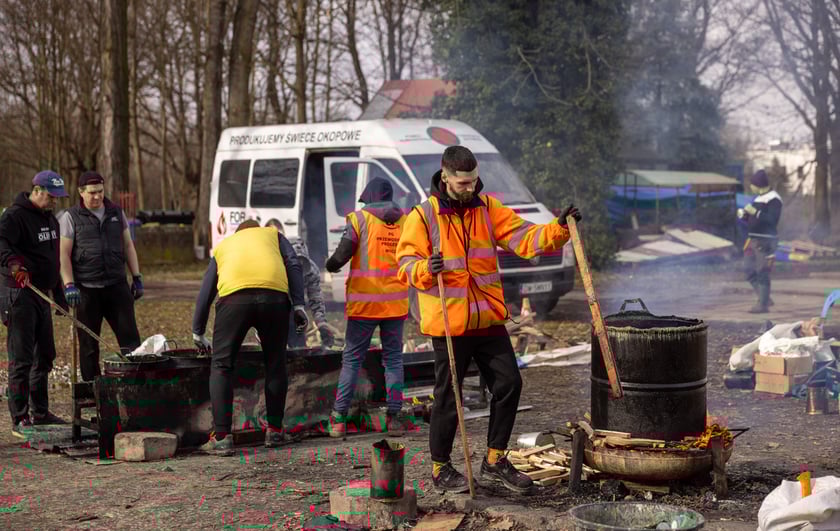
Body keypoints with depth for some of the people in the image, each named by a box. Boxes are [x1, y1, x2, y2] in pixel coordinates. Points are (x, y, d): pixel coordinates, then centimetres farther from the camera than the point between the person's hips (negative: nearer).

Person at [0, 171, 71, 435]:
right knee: (21, 358, -9)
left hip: (42, 294, 9)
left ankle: (40, 412, 26)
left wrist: (59, 294, 26)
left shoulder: (50, 219, 16)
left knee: (45, 355, 15)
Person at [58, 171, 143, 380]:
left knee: (130, 337, 0)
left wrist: (137, 277, 11)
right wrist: (69, 285, -13)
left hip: (117, 284, 3)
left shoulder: (116, 213, 12)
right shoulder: (71, 217, 0)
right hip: (87, 289, -3)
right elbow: (64, 254, -4)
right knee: (89, 344, 5)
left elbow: (128, 246, 16)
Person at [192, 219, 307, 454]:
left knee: (221, 366, 6)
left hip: (234, 296, 0)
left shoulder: (222, 245, 36)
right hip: (275, 296, 0)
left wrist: (198, 332, 43)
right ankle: (274, 431, 22)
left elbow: (205, 292, 35)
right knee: (275, 364, 16)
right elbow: (293, 265, 15)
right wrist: (298, 304, 9)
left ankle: (221, 437, -2)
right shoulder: (273, 234, 34)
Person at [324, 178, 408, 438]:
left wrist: (330, 265, 10)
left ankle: (339, 419, 3)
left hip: (364, 301, -2)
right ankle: (393, 417, 4)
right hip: (396, 302, 2)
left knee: (352, 359, 4)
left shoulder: (360, 218, -4)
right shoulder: (405, 221, 5)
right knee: (393, 358, 9)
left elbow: (342, 254, -10)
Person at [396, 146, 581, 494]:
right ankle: (440, 468, 20)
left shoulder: (487, 208, 6)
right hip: (448, 322, -5)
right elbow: (406, 263, -7)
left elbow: (523, 238, -2)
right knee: (448, 396, 3)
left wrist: (558, 229, -18)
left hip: (488, 319, 5)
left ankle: (495, 461, 21)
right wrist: (426, 269, -29)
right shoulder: (423, 215, -6)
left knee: (509, 383, 6)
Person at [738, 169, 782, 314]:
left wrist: (755, 212, -30)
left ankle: (763, 304, -4)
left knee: (762, 274, -8)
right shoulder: (758, 198, 17)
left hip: (765, 242, -9)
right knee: (750, 272, 10)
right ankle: (765, 299, 20)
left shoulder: (773, 200, -12)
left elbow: (772, 220, -23)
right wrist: (744, 214, 5)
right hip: (753, 240, 9)